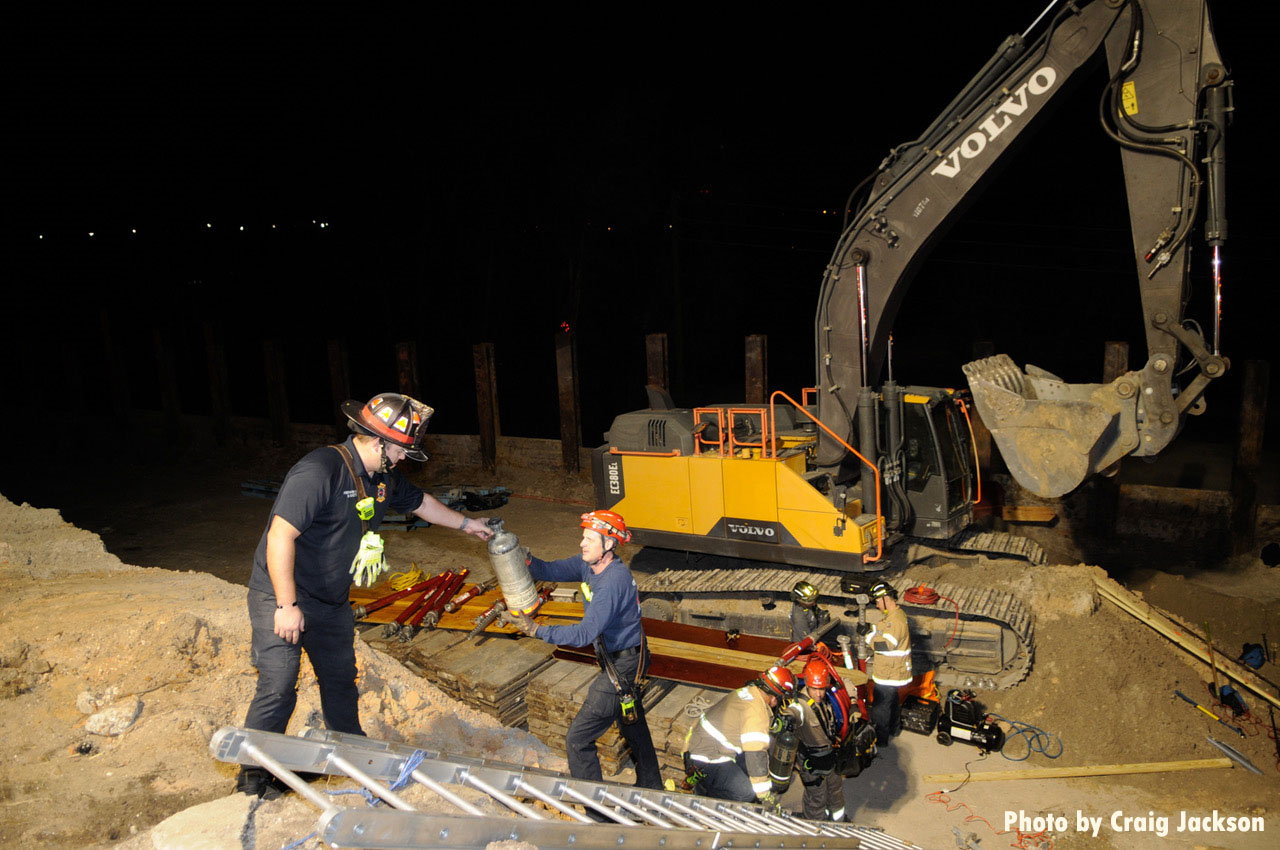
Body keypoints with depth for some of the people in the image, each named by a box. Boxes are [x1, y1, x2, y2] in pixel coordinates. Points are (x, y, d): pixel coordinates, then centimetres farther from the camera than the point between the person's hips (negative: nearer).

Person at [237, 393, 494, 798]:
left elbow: (420, 503, 21)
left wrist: (466, 523, 27)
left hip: (332, 601, 8)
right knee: (278, 689, -7)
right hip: (282, 598, -8)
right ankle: (254, 777, 11)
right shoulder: (319, 471, -27)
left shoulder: (383, 477, 2)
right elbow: (280, 536, -29)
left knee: (340, 679, 19)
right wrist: (287, 605, -27)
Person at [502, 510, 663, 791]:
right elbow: (551, 570, -5)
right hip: (630, 660, 10)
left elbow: (585, 633, -35)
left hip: (621, 667, -10)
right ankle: (651, 787, 48)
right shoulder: (589, 564, -3)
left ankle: (596, 810, 8)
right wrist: (523, 558, -26)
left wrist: (536, 630, -37)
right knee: (633, 724, 28)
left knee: (578, 739, -3)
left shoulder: (614, 581, -31)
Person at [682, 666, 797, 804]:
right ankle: (702, 791, 0)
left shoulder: (749, 691, 7)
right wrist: (765, 796, -18)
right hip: (706, 760, -10)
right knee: (746, 793, -18)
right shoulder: (756, 711, -23)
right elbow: (755, 754, -25)